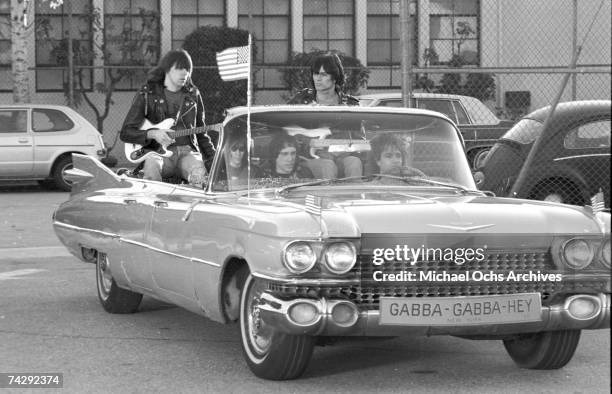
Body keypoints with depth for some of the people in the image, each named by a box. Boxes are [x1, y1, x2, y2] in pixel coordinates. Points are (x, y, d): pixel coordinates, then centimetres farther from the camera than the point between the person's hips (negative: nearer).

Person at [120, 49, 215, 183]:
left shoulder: (193, 95, 15)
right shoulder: (147, 95, 5)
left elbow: (200, 133, 22)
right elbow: (125, 133, 3)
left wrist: (213, 160, 8)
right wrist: (153, 134, -14)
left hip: (187, 151, 1)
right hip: (159, 152, -1)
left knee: (200, 174, -34)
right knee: (152, 165, -38)